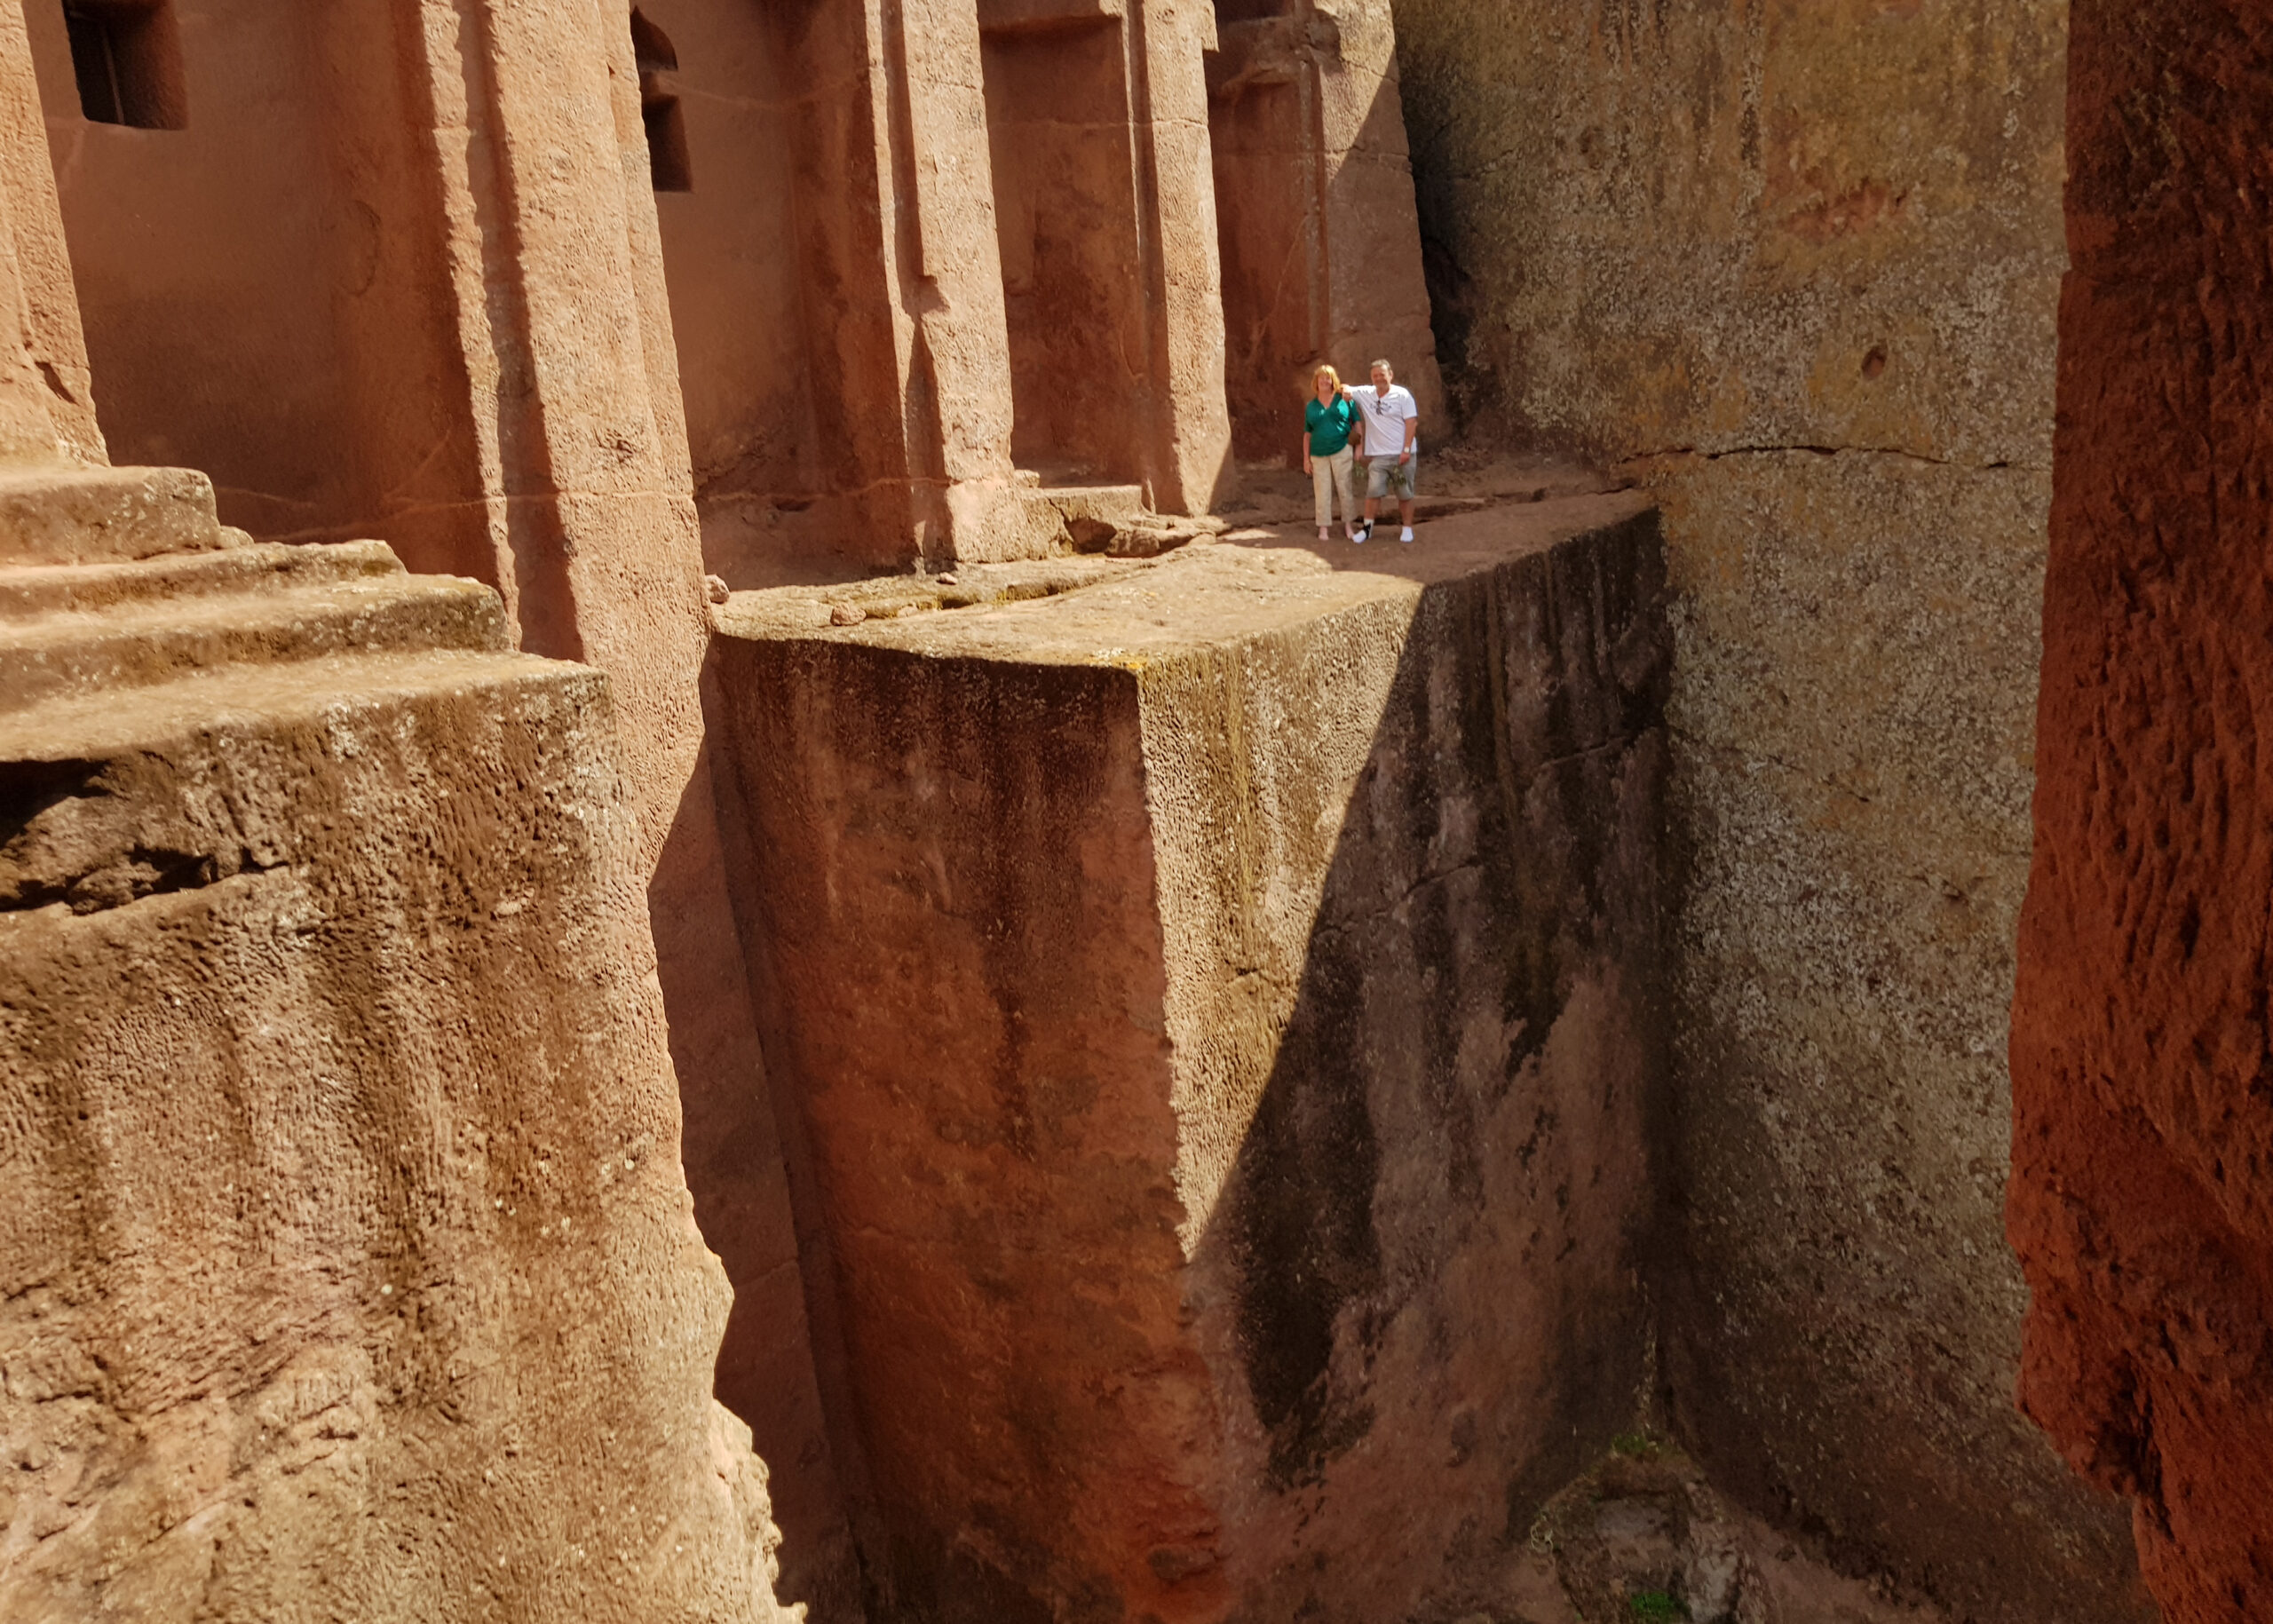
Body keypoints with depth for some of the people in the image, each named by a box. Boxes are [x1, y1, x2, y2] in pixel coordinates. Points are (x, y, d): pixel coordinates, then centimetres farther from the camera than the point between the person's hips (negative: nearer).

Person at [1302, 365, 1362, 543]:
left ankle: (1349, 524, 9)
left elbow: (1357, 422, 4)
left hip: (1342, 451, -2)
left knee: (1345, 488, 0)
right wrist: (1306, 458, 9)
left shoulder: (1345, 399, 4)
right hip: (1318, 455, 2)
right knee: (1323, 493, 4)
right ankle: (1324, 528, 9)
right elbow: (1307, 434, 13)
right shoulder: (1310, 406, 10)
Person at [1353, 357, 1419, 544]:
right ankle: (1367, 527, 7)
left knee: (1405, 494, 5)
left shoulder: (1402, 395, -6)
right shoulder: (1366, 394, 5)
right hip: (1377, 455, 3)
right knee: (1373, 491, -2)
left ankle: (1408, 528, 14)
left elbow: (1412, 423, -8)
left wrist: (1406, 449, -15)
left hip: (1401, 454, -3)